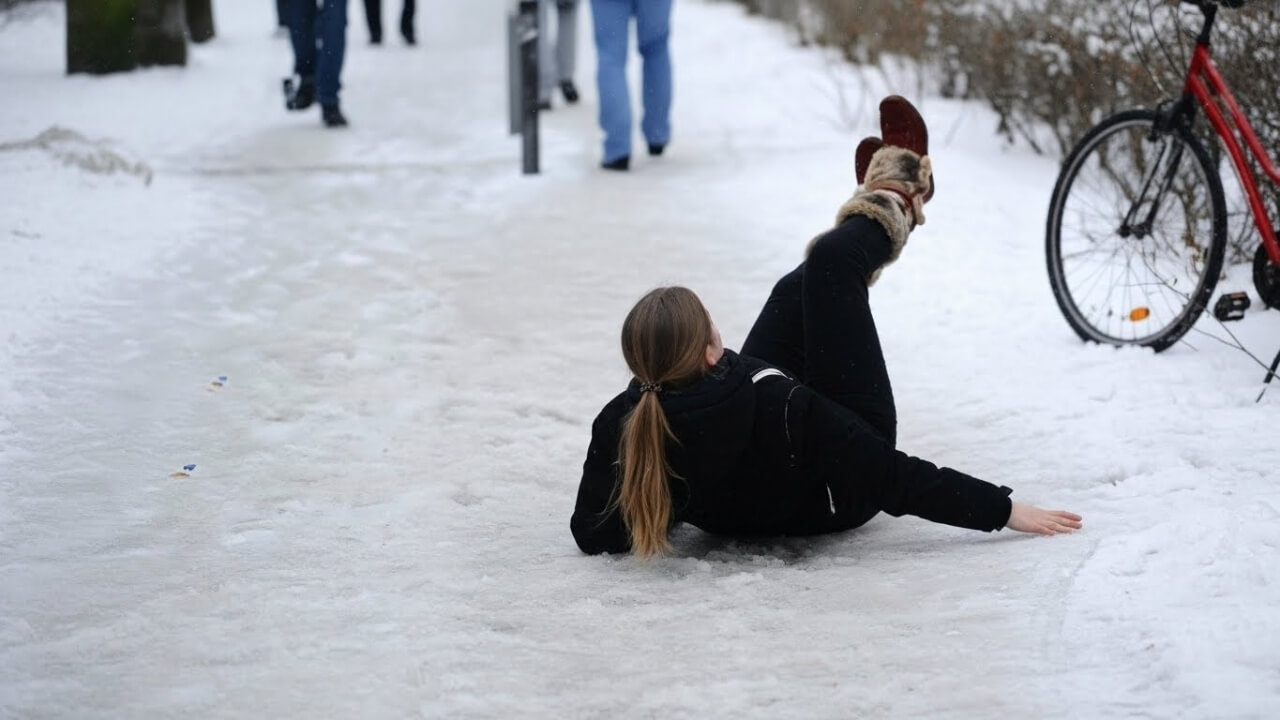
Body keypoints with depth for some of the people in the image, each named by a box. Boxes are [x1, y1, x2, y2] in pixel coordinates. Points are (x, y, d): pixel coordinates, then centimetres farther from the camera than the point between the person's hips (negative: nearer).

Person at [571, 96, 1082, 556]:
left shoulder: (619, 428, -31)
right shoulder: (775, 410, -43)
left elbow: (593, 533, -15)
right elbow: (893, 476, -33)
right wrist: (1004, 510, -24)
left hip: (730, 510, 4)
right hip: (840, 501, -4)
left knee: (799, 289, 15)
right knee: (829, 262, -3)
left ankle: (878, 212, 47)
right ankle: (896, 206, 32)